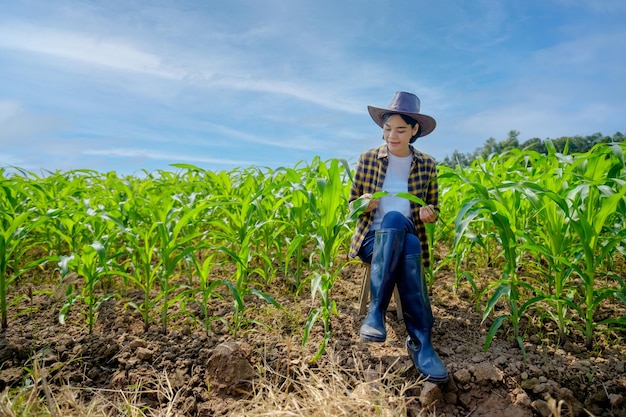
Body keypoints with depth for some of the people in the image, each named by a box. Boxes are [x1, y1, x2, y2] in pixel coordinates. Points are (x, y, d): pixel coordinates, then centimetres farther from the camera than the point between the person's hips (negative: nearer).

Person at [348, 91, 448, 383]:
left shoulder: (427, 165, 8)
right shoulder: (368, 159, 5)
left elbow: (434, 209, 12)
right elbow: (352, 203, 8)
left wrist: (430, 214, -13)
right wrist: (363, 203, -17)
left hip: (409, 239, 1)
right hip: (373, 239, 0)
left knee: (409, 245, -40)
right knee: (395, 218, -39)